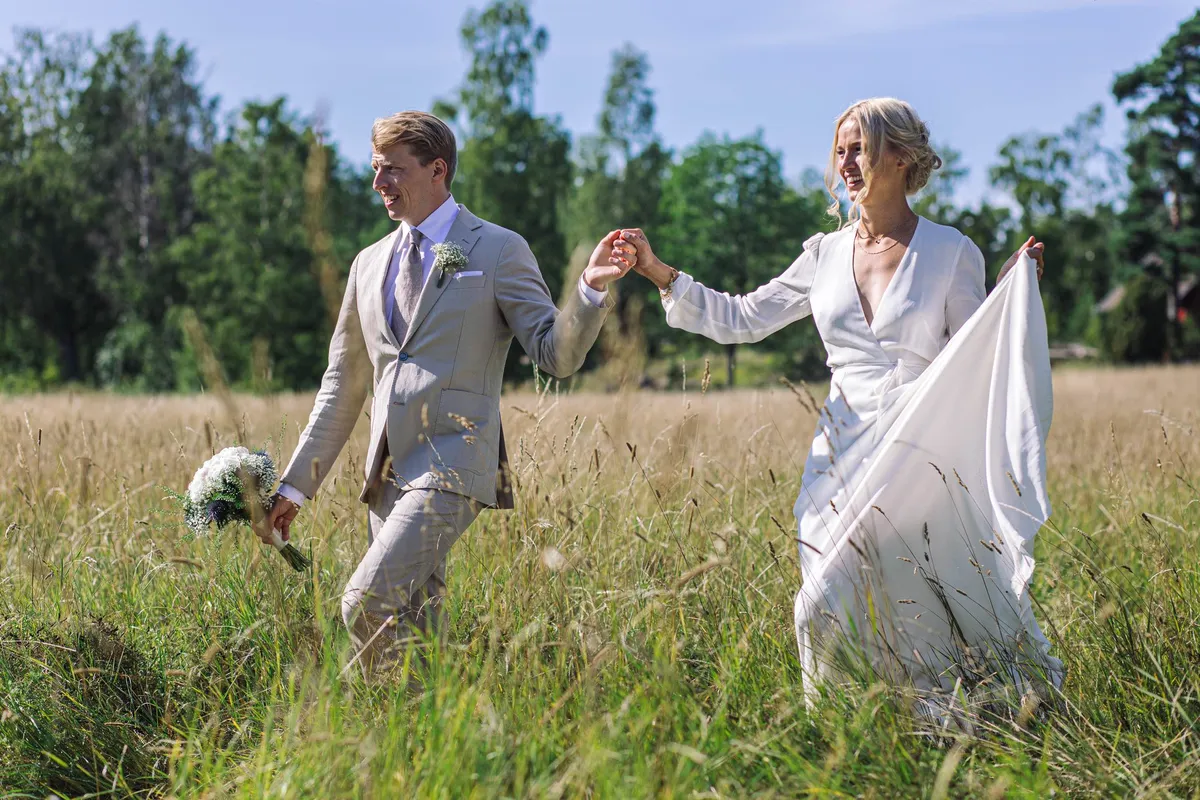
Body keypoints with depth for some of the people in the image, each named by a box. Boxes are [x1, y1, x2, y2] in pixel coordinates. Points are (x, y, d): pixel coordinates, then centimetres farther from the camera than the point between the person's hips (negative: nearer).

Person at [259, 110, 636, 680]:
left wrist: (590, 288, -25)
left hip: (452, 467, -6)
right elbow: (343, 386, 21)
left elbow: (556, 355, -6)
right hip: (388, 476, 6)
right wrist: (296, 485, 18)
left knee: (366, 603, -20)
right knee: (410, 629, 8)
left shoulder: (499, 250, 0)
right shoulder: (370, 263, 17)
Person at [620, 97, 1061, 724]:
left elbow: (977, 361, 0)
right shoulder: (826, 255, 10)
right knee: (826, 612, -5)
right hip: (843, 457, 3)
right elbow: (739, 319, 14)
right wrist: (658, 272, 7)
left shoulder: (951, 253, 0)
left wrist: (1012, 292, -14)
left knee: (921, 607, -1)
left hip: (922, 461, -3)